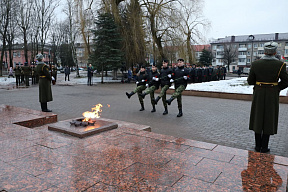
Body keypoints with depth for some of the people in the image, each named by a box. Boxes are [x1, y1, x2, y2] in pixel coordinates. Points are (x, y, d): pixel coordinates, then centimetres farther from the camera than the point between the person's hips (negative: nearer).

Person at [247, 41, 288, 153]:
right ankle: (264, 147, 15)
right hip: (272, 96, -1)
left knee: (258, 119, 12)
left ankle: (258, 146, 18)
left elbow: (250, 81, -2)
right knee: (269, 119, 9)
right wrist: (277, 88, 10)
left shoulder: (255, 64, -7)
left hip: (258, 94, 1)